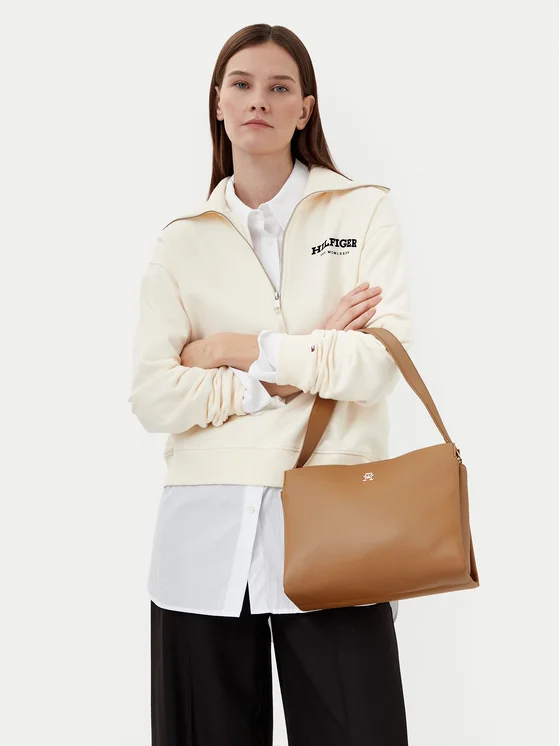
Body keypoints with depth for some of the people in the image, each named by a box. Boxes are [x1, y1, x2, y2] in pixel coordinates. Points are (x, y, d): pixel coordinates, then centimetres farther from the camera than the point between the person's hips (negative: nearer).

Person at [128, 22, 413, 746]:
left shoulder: (362, 210, 8)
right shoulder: (182, 243, 11)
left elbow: (380, 361, -5)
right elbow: (152, 396, -1)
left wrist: (240, 349, -4)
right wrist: (301, 370, -8)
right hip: (208, 535, 2)